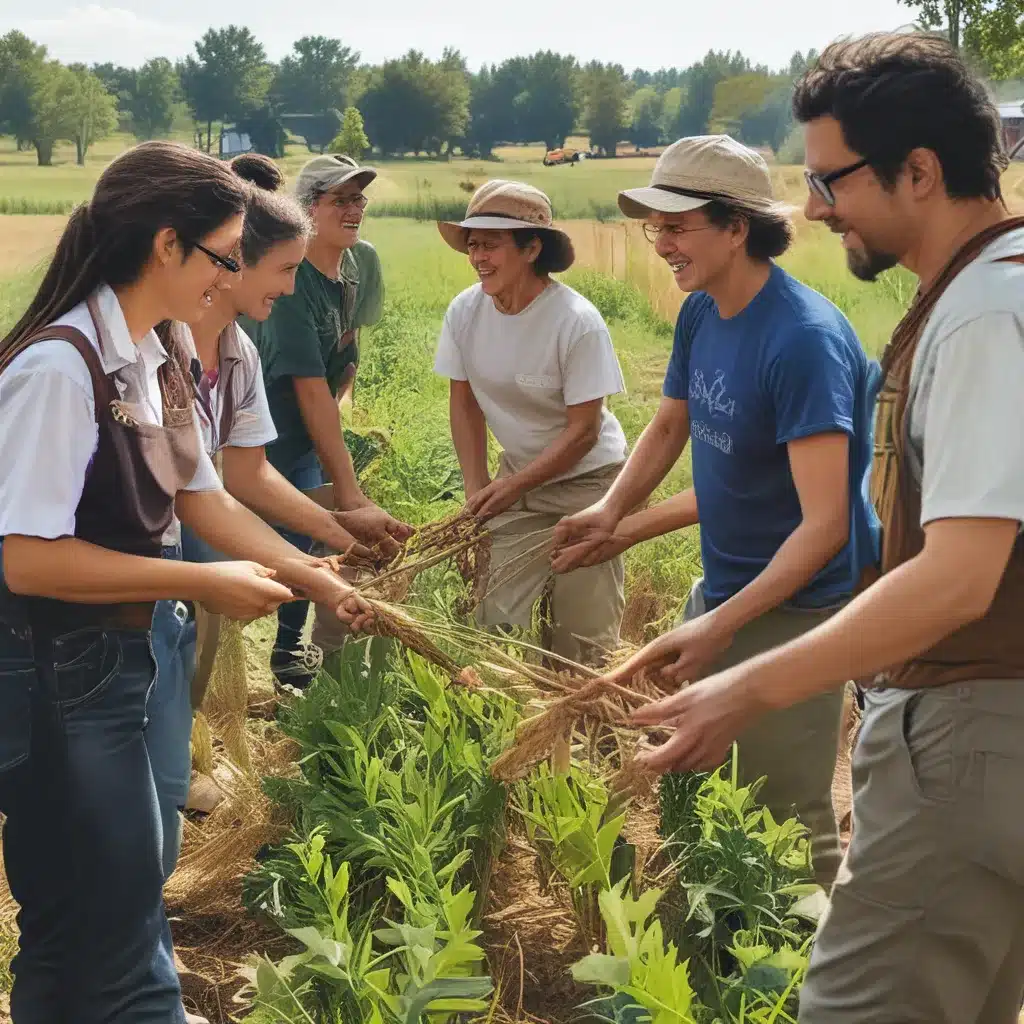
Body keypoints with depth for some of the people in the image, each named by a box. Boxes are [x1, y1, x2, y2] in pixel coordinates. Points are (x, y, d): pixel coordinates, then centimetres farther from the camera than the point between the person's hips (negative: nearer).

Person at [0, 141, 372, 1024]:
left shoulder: (154, 364, 7)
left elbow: (208, 504, 11)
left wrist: (326, 586, 7)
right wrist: (202, 584, -20)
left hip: (111, 661, 9)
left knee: (75, 932, 21)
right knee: (119, 938, 2)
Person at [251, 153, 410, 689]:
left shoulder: (363, 263, -3)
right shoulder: (289, 279, -27)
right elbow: (312, 391, -31)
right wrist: (351, 499, -34)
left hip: (304, 441, 7)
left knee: (301, 549, 16)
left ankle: (289, 659, 32)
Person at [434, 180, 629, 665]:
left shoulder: (577, 322, -23)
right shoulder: (465, 311, -9)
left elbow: (583, 430, -19)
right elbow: (464, 403, 2)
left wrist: (511, 488, -20)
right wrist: (477, 491, -4)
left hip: (587, 478, -4)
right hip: (519, 476, 4)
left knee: (581, 634, -2)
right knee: (496, 622, 1)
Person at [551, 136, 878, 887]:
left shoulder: (804, 339, -24)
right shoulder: (700, 313, 1)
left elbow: (825, 525, -27)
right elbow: (669, 429, 17)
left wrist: (723, 624, -34)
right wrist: (613, 513, 1)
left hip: (795, 607, -8)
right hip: (721, 590, 9)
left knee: (791, 826, -3)